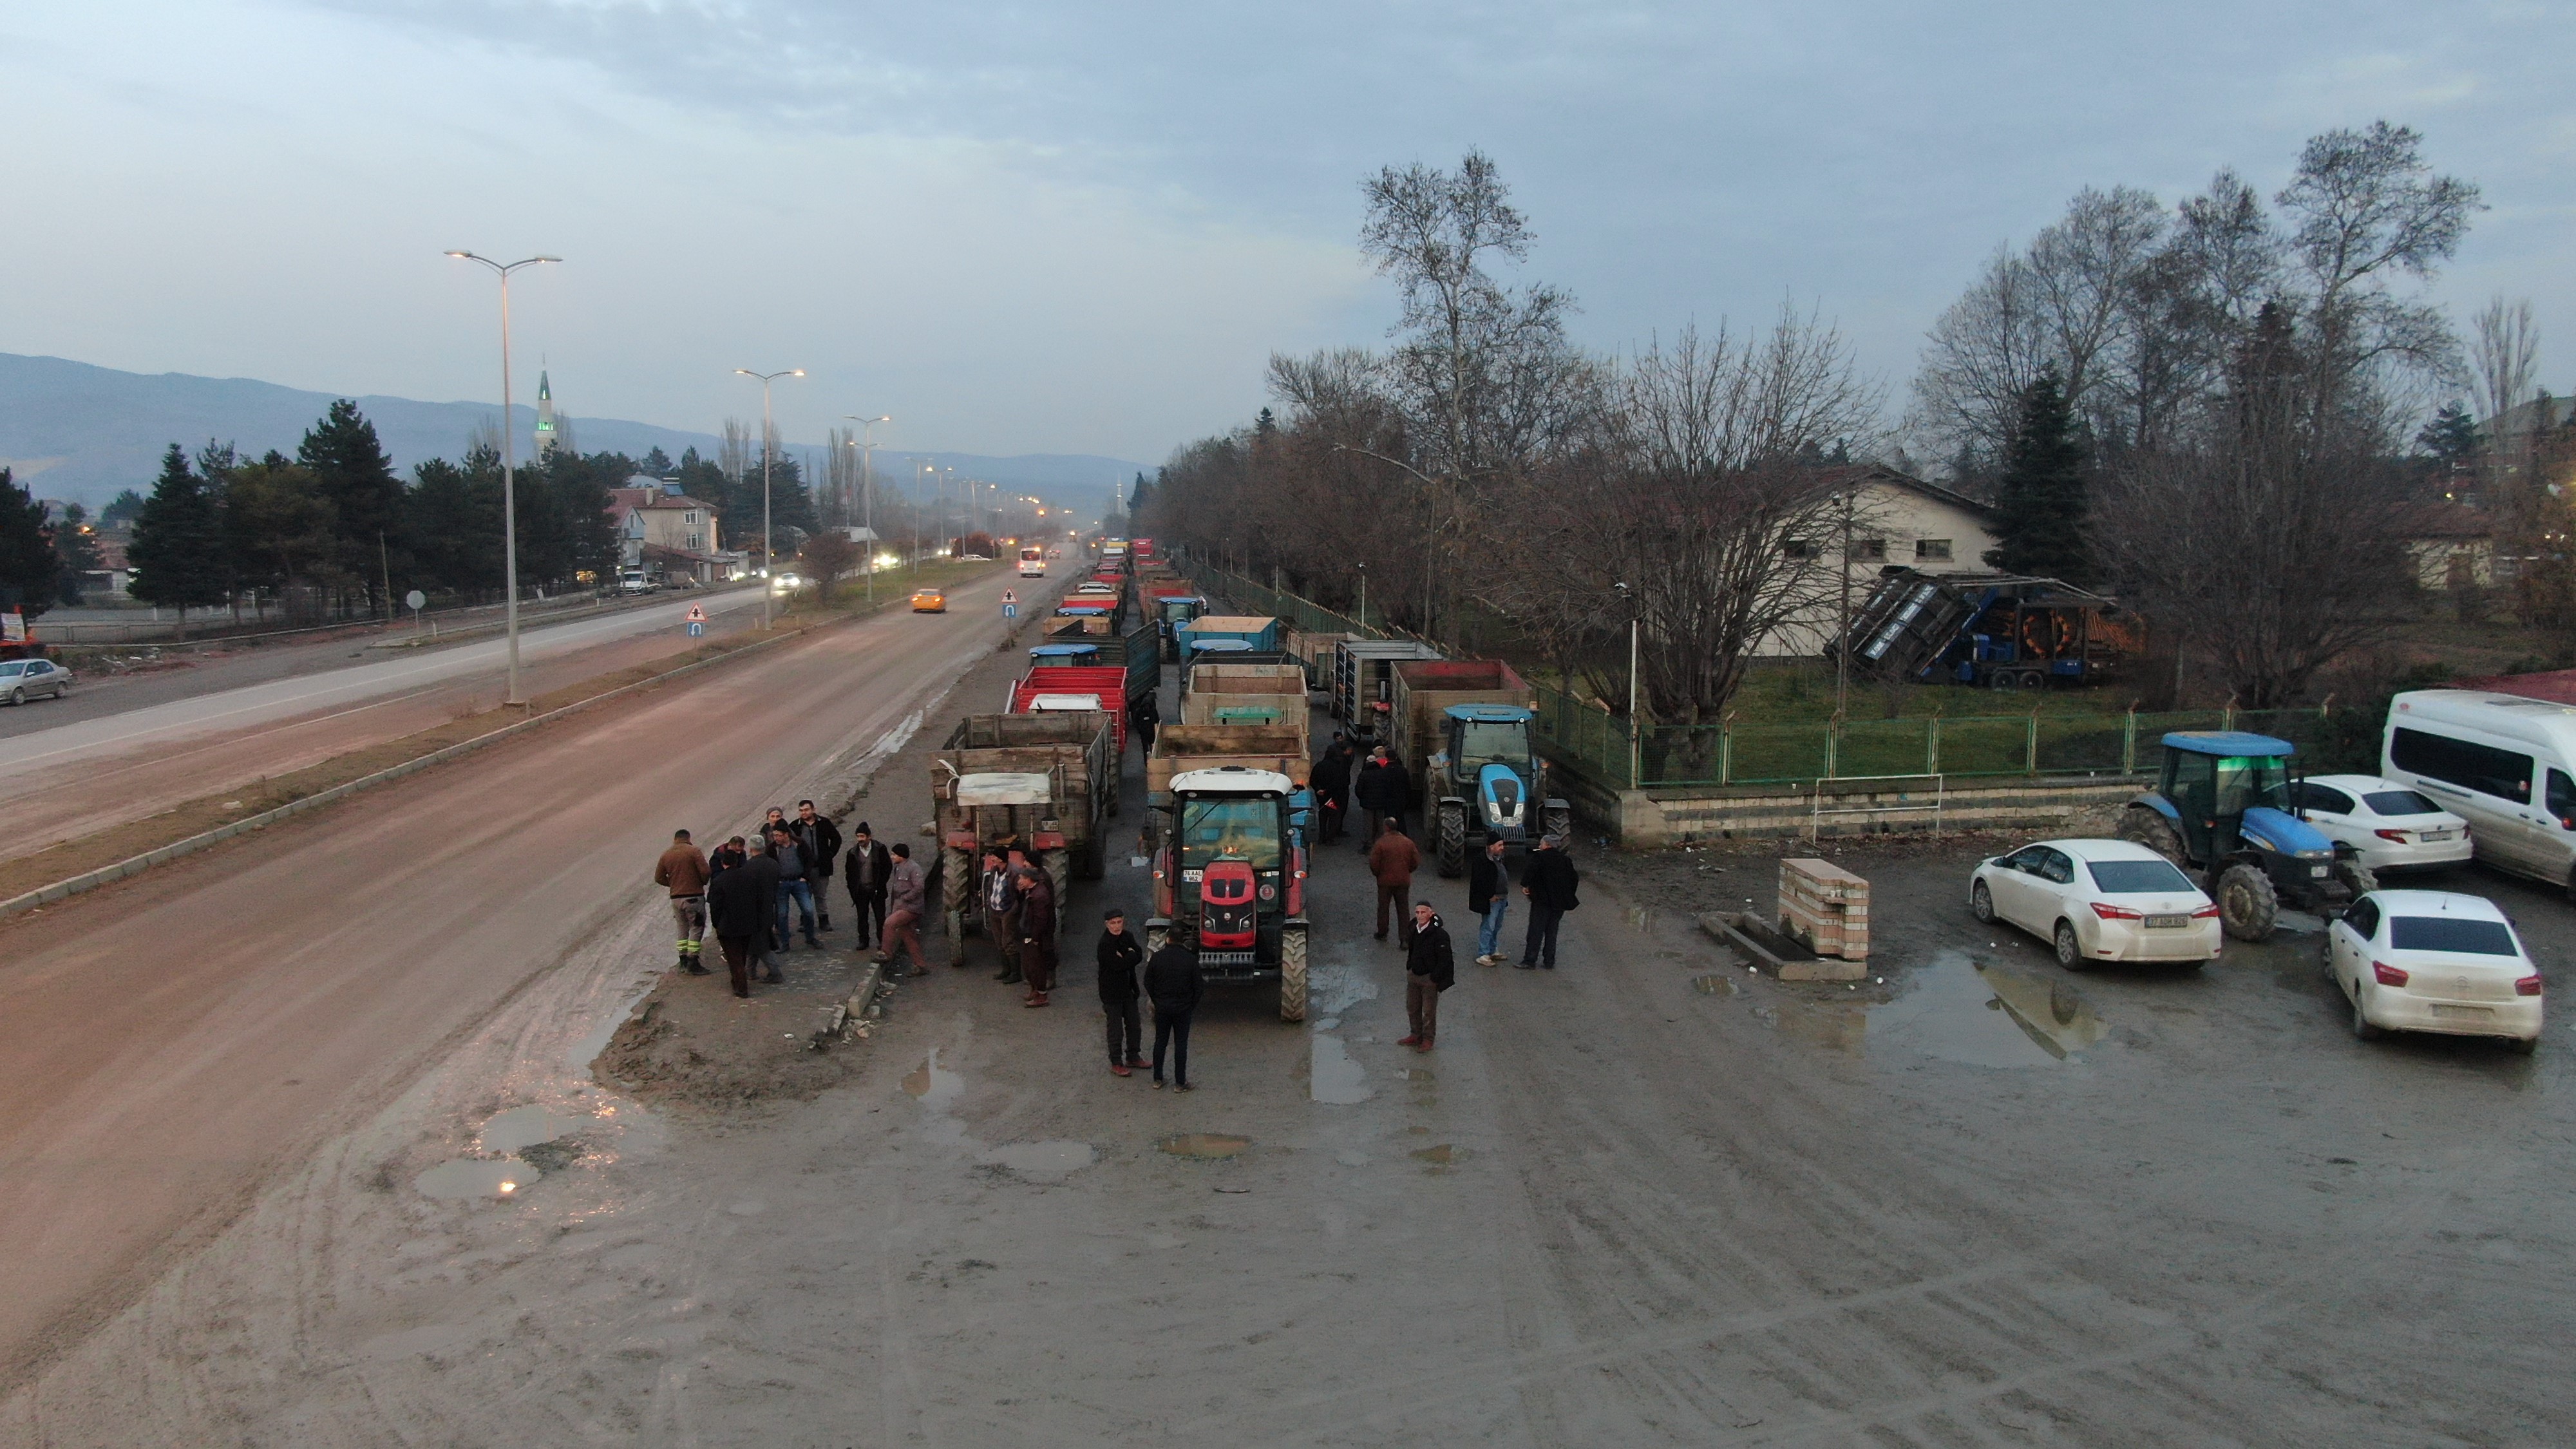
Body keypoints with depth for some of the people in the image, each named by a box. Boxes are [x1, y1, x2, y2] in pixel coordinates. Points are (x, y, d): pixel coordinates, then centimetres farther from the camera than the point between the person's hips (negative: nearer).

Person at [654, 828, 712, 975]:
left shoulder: (666, 855, 7)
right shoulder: (693, 851, -9)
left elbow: (659, 878, 9)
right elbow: (705, 871, -16)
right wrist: (703, 883, 3)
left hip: (676, 897, 5)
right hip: (694, 896, -5)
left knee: (682, 930, 16)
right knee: (696, 929, 0)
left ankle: (683, 962, 17)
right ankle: (692, 963, -4)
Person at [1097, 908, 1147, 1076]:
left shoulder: (1128, 936, 1)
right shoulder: (1105, 943, -21)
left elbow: (1139, 956, -7)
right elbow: (1118, 965, -28)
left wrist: (1125, 958, -21)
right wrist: (1130, 956, -14)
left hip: (1128, 987, 7)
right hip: (1111, 991, -7)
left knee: (1134, 1024, 17)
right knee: (1116, 1029, 2)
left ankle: (1133, 1057, 32)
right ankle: (1116, 1064, 14)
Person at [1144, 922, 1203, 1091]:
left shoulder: (1157, 957, -8)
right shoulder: (1190, 959, -13)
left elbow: (1148, 983, 1)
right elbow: (1197, 986, -7)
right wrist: (1192, 1005, 7)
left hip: (1162, 1007, 2)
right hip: (1183, 1008, -2)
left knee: (1160, 1042, 14)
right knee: (1181, 1044, 5)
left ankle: (1157, 1079, 20)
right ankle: (1180, 1082, 9)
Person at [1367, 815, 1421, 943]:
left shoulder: (1381, 843, -15)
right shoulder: (1408, 842, -3)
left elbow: (1374, 863, -13)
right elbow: (1415, 861, 3)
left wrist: (1377, 874, 6)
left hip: (1385, 881, -3)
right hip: (1404, 881, 3)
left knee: (1383, 908, 14)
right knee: (1403, 909, 8)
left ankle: (1382, 933, 25)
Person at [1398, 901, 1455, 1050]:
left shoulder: (1439, 934, -23)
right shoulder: (1412, 929, -2)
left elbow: (1444, 959, -18)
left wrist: (1434, 978, -16)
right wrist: (1409, 968, 13)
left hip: (1429, 978, -7)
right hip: (1413, 975, 7)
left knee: (1429, 1010, 7)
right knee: (1412, 1008, 17)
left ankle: (1428, 1039, 22)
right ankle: (1416, 1036, 34)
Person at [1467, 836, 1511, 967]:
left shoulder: (1500, 861, 13)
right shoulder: (1481, 862, -16)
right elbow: (1479, 882, -21)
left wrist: (1505, 895, 14)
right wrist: (1490, 896, -19)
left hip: (1502, 899, 9)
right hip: (1491, 901, -9)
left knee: (1497, 927, 17)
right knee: (1488, 927, -7)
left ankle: (1493, 951, 28)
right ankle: (1483, 955, -3)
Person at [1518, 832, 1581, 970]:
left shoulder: (1539, 856, -7)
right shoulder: (1566, 860, 10)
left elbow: (1530, 870, -22)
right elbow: (1573, 878, 13)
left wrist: (1524, 885, -12)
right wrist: (1568, 898, 20)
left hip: (1542, 900, -5)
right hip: (1559, 902, 5)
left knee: (1536, 930, -2)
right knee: (1552, 931, 13)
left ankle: (1530, 960, -2)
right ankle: (1549, 961, 13)